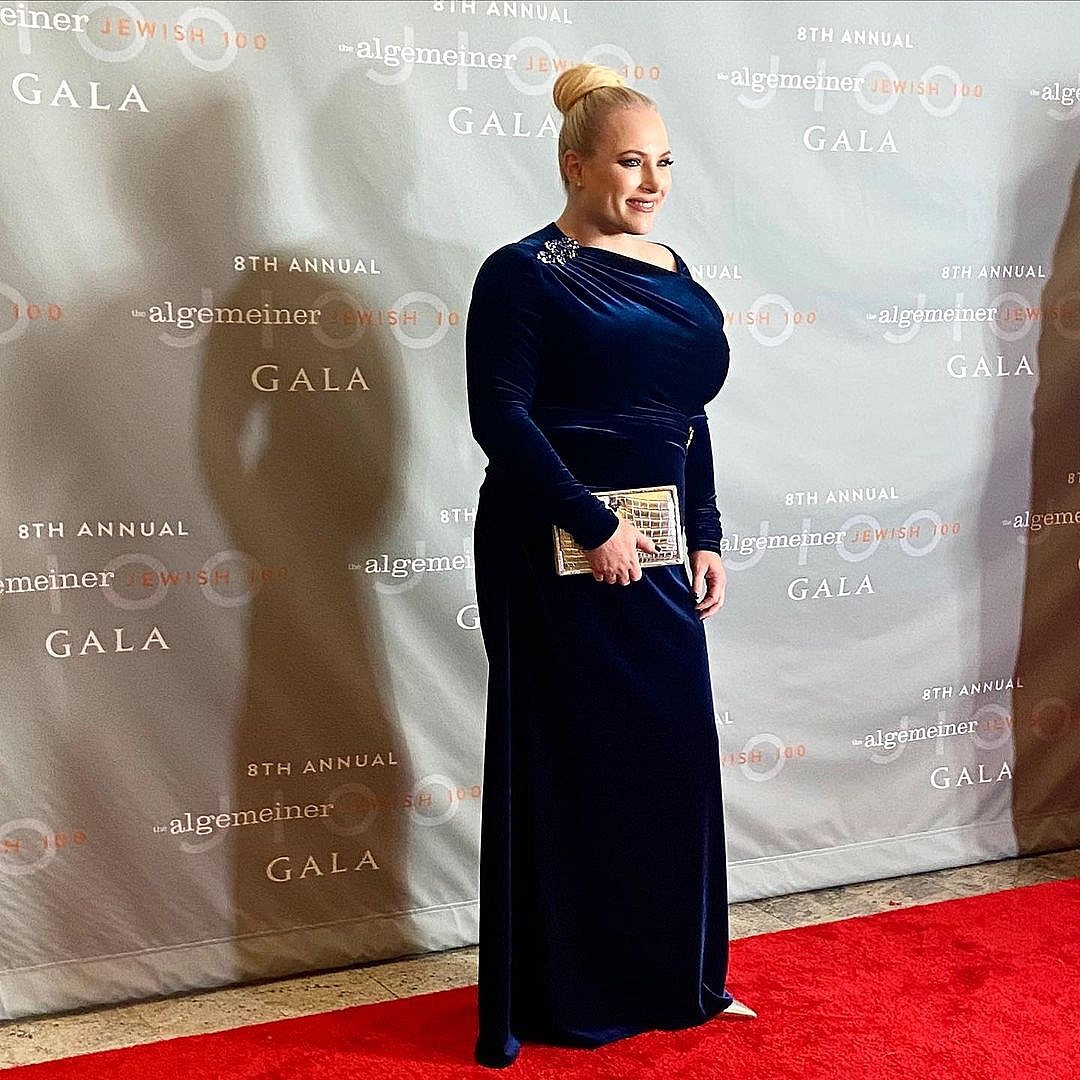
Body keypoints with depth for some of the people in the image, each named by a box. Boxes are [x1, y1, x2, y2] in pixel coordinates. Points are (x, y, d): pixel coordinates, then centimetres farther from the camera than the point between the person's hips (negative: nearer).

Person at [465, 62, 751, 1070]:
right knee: (566, 763, 3)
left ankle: (671, 978, 29)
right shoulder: (526, 274, -7)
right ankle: (560, 996, 21)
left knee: (677, 751, 11)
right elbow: (500, 416, -16)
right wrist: (593, 525, -18)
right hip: (558, 554, -7)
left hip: (657, 551, 7)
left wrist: (704, 537, 9)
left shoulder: (673, 277, 13)